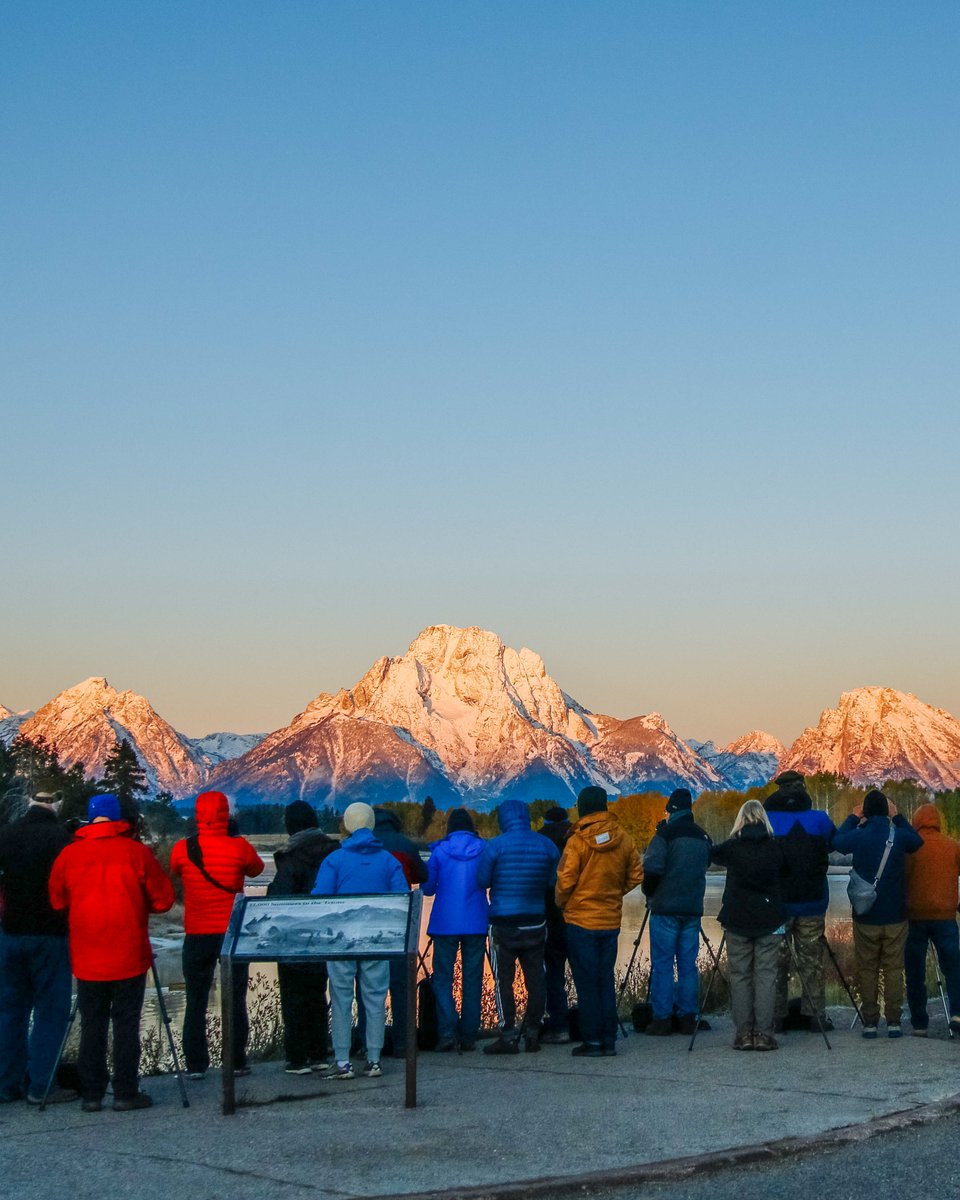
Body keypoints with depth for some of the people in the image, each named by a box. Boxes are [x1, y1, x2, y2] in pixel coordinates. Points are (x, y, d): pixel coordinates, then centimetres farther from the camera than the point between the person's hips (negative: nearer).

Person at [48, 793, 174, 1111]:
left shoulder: (68, 855, 1)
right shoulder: (136, 852, -7)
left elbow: (57, 902, 10)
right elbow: (163, 900, -2)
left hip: (86, 958, 2)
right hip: (129, 957, -2)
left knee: (91, 1025, 9)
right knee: (126, 1024, 3)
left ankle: (91, 1094, 10)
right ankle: (126, 1093, 4)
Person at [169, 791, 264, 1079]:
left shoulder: (182, 849, -6)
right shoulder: (238, 847, -10)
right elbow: (256, 869, 9)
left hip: (197, 936, 1)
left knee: (196, 1002, 8)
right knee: (236, 1000, 9)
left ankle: (195, 1065, 6)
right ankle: (237, 1062, 10)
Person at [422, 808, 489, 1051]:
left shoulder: (440, 851, -3)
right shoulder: (483, 849, 0)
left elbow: (427, 888, 4)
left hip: (445, 924, -1)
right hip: (476, 924, 2)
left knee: (443, 979, 3)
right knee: (472, 979, 7)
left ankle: (447, 1033, -11)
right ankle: (468, 1036, 7)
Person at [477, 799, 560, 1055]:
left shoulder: (495, 846, -9)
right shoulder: (546, 845, 2)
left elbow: (482, 881, -5)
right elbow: (553, 882, 7)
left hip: (504, 924, -4)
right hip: (535, 922, 4)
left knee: (503, 980, 1)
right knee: (534, 978, 10)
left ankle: (508, 1035, -2)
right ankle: (532, 1033, 14)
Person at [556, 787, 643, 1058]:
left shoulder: (577, 842, -14)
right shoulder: (623, 840, 0)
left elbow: (565, 881, -14)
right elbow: (635, 876, 6)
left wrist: (561, 904, 4)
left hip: (581, 921, -4)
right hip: (611, 921, 4)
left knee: (586, 984, 2)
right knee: (606, 981, 13)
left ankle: (592, 1042, 3)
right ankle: (609, 1040, 14)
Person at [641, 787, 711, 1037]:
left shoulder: (666, 834, -9)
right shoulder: (703, 837, 10)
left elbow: (652, 869, -15)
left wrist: (649, 893, 1)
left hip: (666, 908, -5)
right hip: (693, 909, 5)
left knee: (662, 963, -1)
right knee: (688, 964, 9)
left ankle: (662, 1019, -3)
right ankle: (688, 1018, 8)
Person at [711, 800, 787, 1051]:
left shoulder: (732, 847, -4)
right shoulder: (776, 847, -1)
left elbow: (712, 854, 13)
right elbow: (785, 873, 9)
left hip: (737, 919, 0)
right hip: (769, 919, 0)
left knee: (739, 975, 6)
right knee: (766, 975, 3)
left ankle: (743, 1033, 3)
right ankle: (763, 1033, -2)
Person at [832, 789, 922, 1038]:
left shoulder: (858, 836, -9)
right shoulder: (899, 836, -7)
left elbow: (837, 841, 13)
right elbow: (917, 841, 16)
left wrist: (853, 818, 21)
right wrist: (897, 818, 20)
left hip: (865, 917, 0)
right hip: (895, 916, 0)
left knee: (867, 970, 8)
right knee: (894, 969, 7)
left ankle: (869, 1022, 6)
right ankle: (893, 1021, 4)